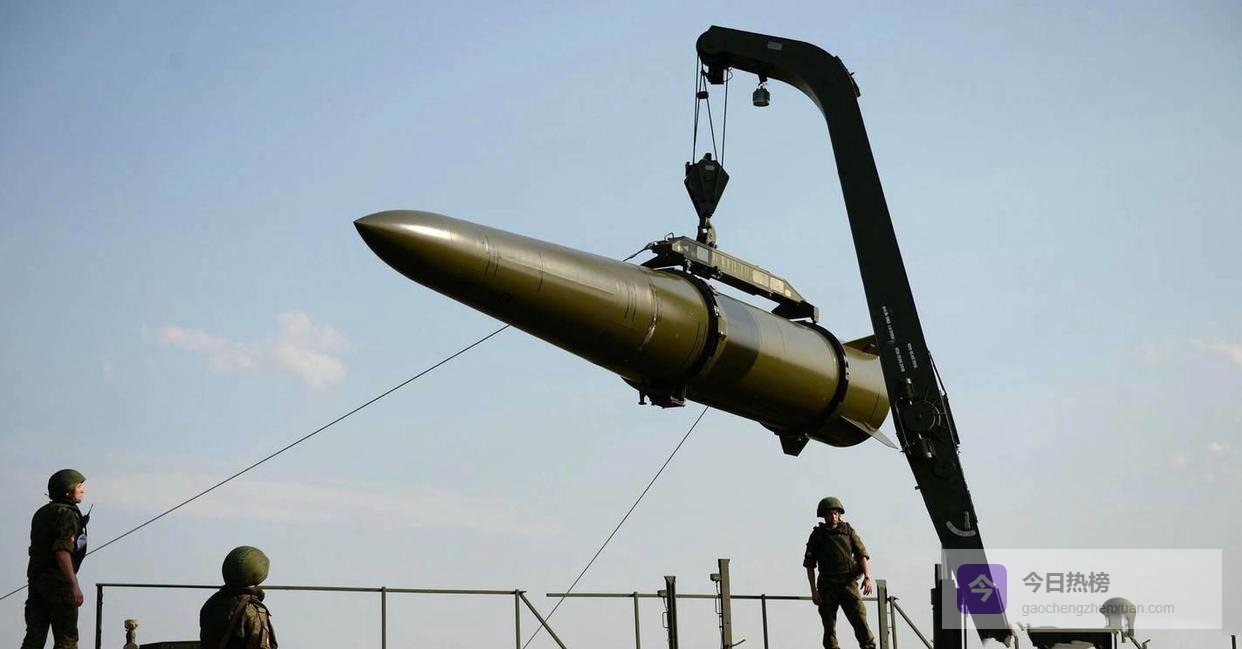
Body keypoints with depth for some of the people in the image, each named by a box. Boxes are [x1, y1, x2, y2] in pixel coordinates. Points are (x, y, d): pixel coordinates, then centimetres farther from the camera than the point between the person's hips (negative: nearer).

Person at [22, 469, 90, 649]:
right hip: (58, 581, -8)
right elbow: (62, 552, -22)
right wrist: (74, 586, -25)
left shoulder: (42, 513, 16)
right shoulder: (67, 514, -11)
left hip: (35, 578, 8)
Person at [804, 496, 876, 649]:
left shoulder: (848, 531, 8)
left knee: (860, 620, -12)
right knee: (829, 627, 2)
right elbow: (809, 564, 7)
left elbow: (862, 555, 3)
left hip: (848, 584, 0)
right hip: (827, 587, 0)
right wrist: (814, 590, -1)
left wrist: (867, 577, -13)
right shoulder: (817, 535, 6)